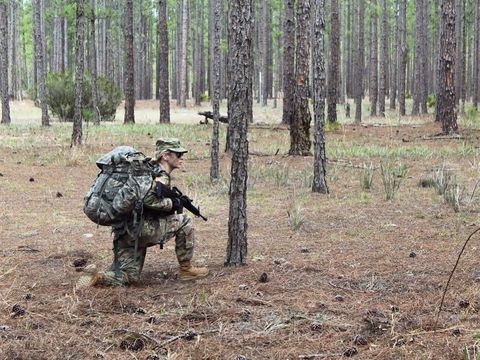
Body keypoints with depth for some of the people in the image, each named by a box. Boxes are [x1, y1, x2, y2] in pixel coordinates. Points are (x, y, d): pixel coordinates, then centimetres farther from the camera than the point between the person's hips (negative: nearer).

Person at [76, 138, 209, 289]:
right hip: (139, 228, -9)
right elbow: (148, 199, -25)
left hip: (123, 232, 10)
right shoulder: (161, 176, -9)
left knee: (128, 277, 13)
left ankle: (96, 276, -9)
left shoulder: (151, 170, 22)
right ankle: (186, 269, 4)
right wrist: (172, 203, -12)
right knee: (184, 222, -2)